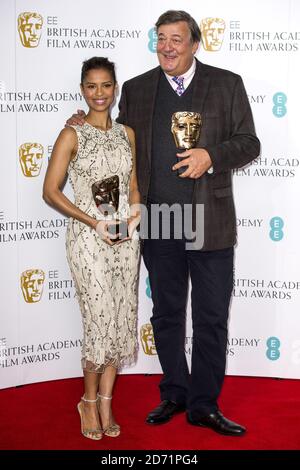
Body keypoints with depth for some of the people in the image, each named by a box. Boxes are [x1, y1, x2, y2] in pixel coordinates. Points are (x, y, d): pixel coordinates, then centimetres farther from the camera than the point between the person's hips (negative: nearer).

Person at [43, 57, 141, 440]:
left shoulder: (126, 133, 10)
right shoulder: (72, 135, -3)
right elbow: (51, 192, -6)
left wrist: (135, 214, -4)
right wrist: (95, 223, -14)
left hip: (126, 236, 5)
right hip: (88, 237, -5)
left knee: (122, 320, 6)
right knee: (101, 319, -7)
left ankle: (105, 403, 21)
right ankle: (89, 400, 17)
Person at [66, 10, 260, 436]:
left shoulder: (227, 84, 2)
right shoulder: (136, 90, 8)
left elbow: (249, 142, 1)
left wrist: (212, 155, -16)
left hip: (210, 221, -2)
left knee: (211, 317, 4)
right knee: (166, 314, 14)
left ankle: (204, 404, 18)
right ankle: (174, 394, 30)